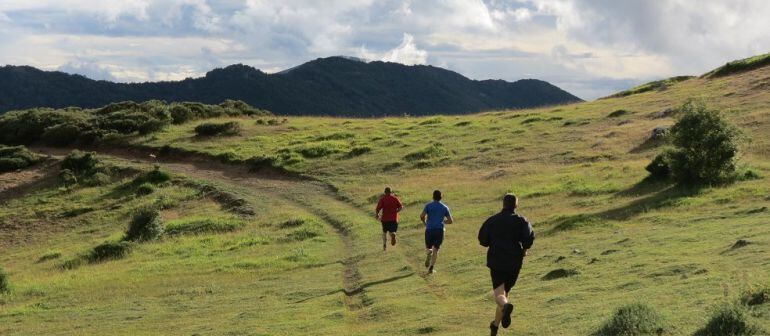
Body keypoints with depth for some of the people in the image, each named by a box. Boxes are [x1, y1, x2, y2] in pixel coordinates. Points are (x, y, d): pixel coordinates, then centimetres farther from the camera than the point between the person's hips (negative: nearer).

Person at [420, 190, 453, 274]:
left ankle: (429, 252, -18)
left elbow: (422, 216, -11)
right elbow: (450, 221, 7)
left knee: (428, 247, 18)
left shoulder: (428, 206, 3)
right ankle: (431, 268, -5)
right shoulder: (445, 207, 8)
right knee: (436, 250, 6)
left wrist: (425, 222, 9)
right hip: (440, 230, 0)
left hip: (429, 230, 0)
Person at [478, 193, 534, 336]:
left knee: (499, 295, -8)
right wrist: (525, 249, 3)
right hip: (514, 262, 1)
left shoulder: (492, 220, 4)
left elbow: (482, 240, 4)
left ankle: (506, 306, -45)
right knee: (505, 291, 19)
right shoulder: (521, 220, 1)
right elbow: (530, 236, -15)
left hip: (496, 261, -1)